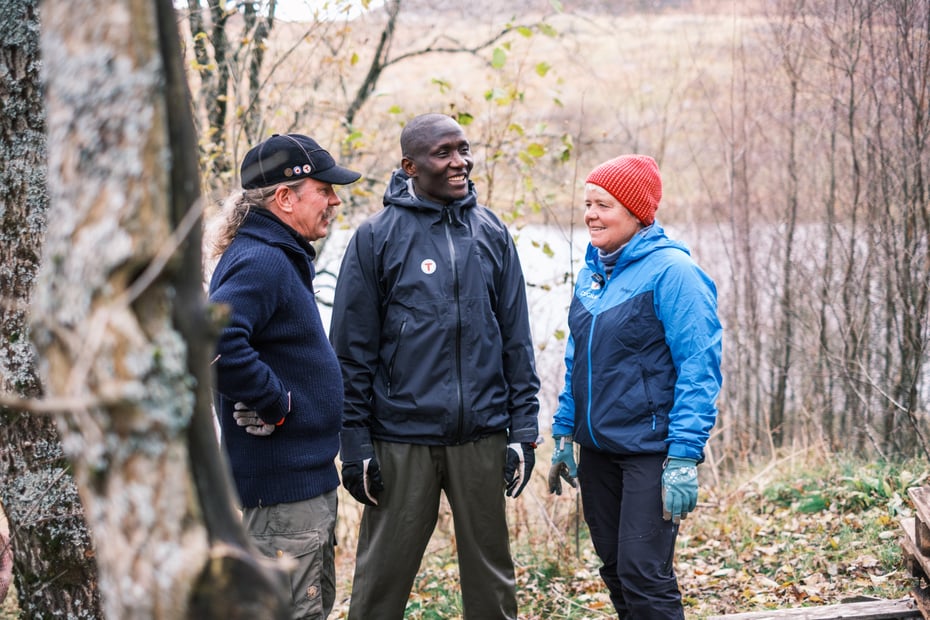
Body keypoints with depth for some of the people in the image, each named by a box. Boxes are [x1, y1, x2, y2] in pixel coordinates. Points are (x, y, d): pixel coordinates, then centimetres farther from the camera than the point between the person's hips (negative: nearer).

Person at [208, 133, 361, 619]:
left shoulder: (283, 258, 13)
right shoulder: (260, 262, -19)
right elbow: (214, 340, -36)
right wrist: (273, 401, -25)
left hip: (309, 475, 11)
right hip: (281, 482, -11)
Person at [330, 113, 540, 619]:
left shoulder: (492, 234, 7)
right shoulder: (376, 237, -1)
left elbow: (516, 340, 8)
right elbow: (352, 351, -2)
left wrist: (523, 428, 2)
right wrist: (355, 443, -5)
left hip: (483, 437, 3)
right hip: (402, 439, -2)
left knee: (491, 576, 11)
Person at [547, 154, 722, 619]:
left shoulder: (671, 271, -14)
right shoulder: (593, 271, 9)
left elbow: (699, 368, -17)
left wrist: (684, 457, -21)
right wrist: (564, 433, 13)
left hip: (650, 448, -7)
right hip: (597, 449, 7)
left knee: (643, 575, -9)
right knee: (615, 570, 14)